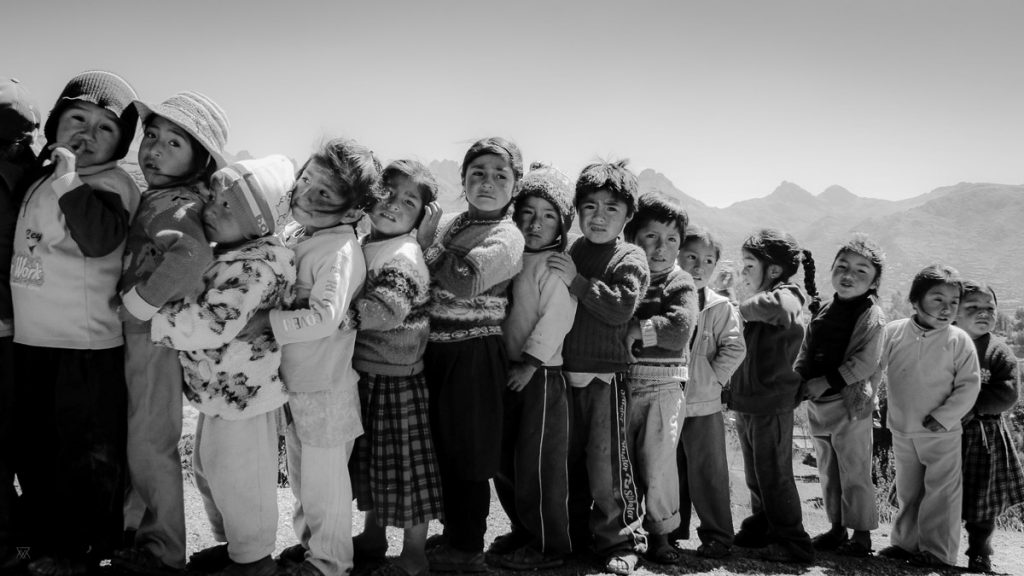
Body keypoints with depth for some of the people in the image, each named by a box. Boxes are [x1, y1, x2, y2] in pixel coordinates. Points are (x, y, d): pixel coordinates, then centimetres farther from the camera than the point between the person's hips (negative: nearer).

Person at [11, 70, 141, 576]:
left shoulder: (112, 184, -12)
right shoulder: (38, 179, 11)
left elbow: (98, 237, -32)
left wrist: (69, 174, -28)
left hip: (87, 348, -8)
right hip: (30, 342, 8)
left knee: (88, 460, 5)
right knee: (33, 451, 21)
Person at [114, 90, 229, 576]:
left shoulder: (171, 205, -21)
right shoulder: (158, 197, 7)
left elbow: (194, 253, -41)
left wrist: (141, 301, -28)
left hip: (154, 337, -9)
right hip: (143, 335, 9)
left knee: (150, 445, 4)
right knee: (148, 442, 20)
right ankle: (151, 532, 37)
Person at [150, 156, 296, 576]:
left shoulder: (253, 266, -25)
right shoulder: (223, 254, 7)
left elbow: (213, 324, -33)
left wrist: (154, 319, -21)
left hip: (241, 391, -10)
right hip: (219, 388, 10)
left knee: (237, 478, 6)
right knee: (209, 470, 24)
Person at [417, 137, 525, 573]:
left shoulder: (506, 237, -12)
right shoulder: (454, 224, 11)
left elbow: (463, 282, -26)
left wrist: (428, 242, -15)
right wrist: (426, 239, 3)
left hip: (474, 354, -8)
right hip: (438, 349, 8)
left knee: (470, 454, 4)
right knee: (445, 447, 17)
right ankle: (452, 536, 34)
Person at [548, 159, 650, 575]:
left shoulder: (630, 259, -3)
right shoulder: (570, 253, 12)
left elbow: (621, 308, -18)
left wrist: (576, 281, -18)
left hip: (606, 374, -5)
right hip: (566, 371, 5)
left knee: (607, 460, -2)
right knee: (568, 458, 13)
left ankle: (618, 541, 14)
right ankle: (572, 533, 29)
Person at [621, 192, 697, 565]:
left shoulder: (680, 284, -2)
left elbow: (680, 328, -16)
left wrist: (637, 331, -14)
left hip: (663, 386, -3)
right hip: (619, 383, 3)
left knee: (658, 462, -1)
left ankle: (660, 534, 17)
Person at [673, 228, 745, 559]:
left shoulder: (719, 307, -5)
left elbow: (735, 348, -9)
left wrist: (712, 378, -12)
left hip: (704, 405, -3)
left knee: (708, 473, 4)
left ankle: (717, 536, 17)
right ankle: (673, 531, 32)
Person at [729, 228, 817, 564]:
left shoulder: (785, 299, -13)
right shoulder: (758, 308, 14)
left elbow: (772, 307, -39)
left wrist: (746, 307, -20)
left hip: (772, 405, -9)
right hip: (747, 403, 9)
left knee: (774, 476, -1)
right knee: (755, 474, 19)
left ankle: (793, 543, 10)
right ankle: (760, 529, 32)